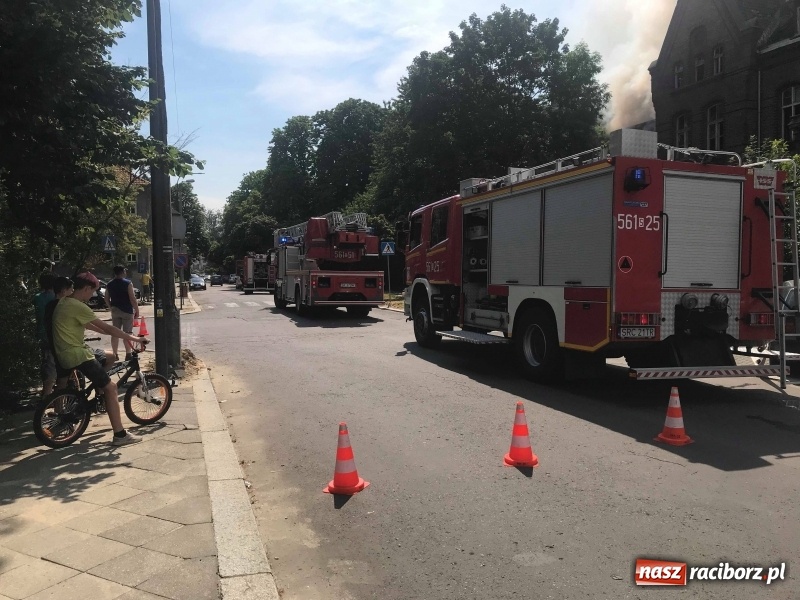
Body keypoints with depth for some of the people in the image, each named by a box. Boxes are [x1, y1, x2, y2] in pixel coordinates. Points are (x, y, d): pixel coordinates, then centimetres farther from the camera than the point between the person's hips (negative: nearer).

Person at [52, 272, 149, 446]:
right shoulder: (78, 307, -19)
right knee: (110, 387, -9)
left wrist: (119, 334, 20)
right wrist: (133, 338, -9)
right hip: (77, 355, -10)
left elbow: (88, 325, 21)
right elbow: (106, 327, -17)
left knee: (109, 357, 26)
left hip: (68, 352, 10)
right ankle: (119, 435, -10)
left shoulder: (65, 302, 12)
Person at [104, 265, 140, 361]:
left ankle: (115, 354, 13)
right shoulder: (127, 283, -11)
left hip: (115, 311, 5)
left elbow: (107, 299, 10)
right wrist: (137, 311, -8)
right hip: (127, 311, -5)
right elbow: (132, 299, -15)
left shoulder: (109, 285, 6)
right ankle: (128, 354, 0)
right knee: (127, 333, -1)